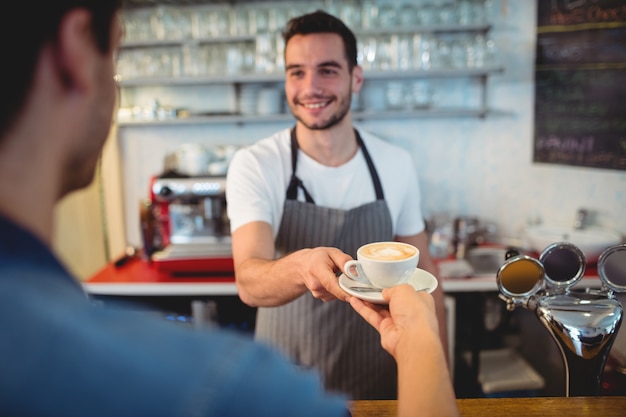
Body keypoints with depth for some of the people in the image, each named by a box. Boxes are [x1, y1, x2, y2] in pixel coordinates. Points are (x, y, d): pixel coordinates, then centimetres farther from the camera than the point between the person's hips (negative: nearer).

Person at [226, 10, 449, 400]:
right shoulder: (254, 165, -17)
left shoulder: (397, 164, -9)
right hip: (286, 380, -1)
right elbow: (248, 282, -28)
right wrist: (301, 267, -49)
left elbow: (423, 270, 1)